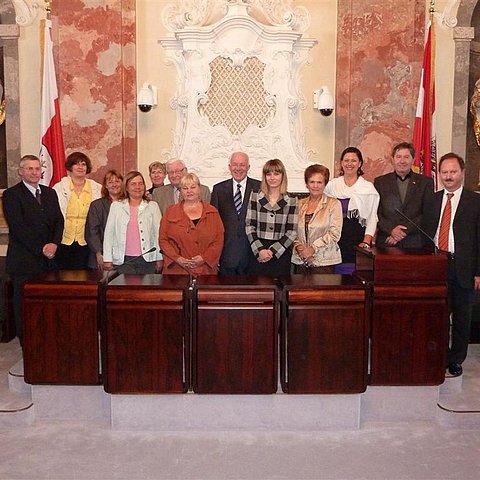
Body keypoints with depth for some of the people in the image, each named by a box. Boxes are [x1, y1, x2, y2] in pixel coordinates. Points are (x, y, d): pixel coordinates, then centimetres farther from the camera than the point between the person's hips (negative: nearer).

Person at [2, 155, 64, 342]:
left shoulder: (50, 193, 16)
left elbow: (59, 220, 10)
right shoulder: (11, 194, -2)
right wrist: (41, 248, -14)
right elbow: (18, 227, -11)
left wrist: (54, 244, -7)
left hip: (49, 259, 5)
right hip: (25, 261, -4)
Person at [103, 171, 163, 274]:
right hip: (123, 260, 0)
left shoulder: (153, 206, 8)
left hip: (147, 259, 0)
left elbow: (158, 233, 5)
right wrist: (107, 259, 1)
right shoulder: (116, 206, 9)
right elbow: (108, 233, 7)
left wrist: (160, 258, -1)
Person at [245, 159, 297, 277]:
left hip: (281, 254, 0)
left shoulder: (291, 200, 1)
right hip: (258, 253, 0)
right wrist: (259, 250, -11)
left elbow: (292, 232, -2)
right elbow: (249, 226, 0)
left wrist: (272, 250, -10)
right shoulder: (255, 196, 3)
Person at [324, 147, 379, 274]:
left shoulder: (368, 187, 5)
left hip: (358, 241, -1)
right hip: (335, 239, 2)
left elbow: (372, 218, 2)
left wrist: (366, 242, -9)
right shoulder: (332, 185, 10)